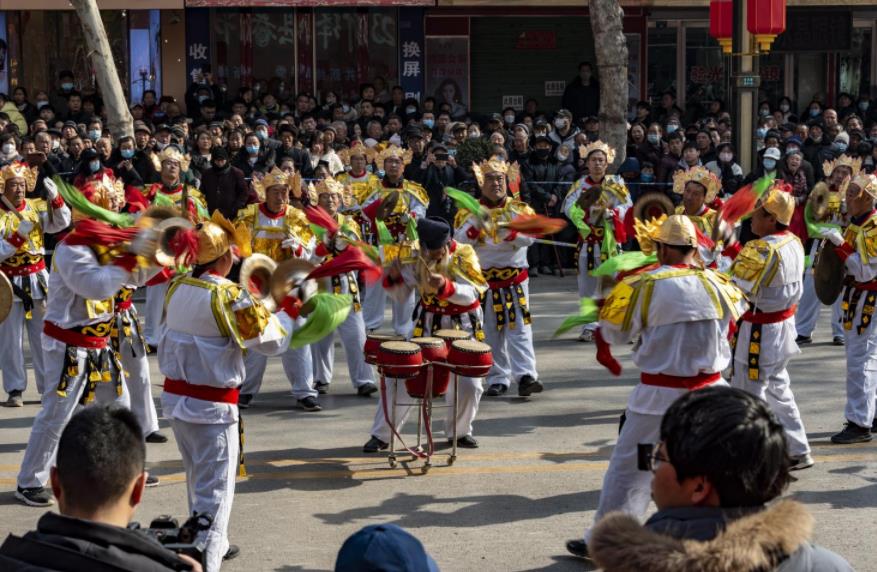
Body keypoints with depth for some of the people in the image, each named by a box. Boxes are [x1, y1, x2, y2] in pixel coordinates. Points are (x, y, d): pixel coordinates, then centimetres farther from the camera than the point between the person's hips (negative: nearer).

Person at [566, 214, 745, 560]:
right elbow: (737, 307, 21)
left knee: (628, 467, 5)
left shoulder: (644, 285, -12)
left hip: (661, 394, -4)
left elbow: (611, 331, -5)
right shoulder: (714, 282, -1)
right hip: (709, 389, 4)